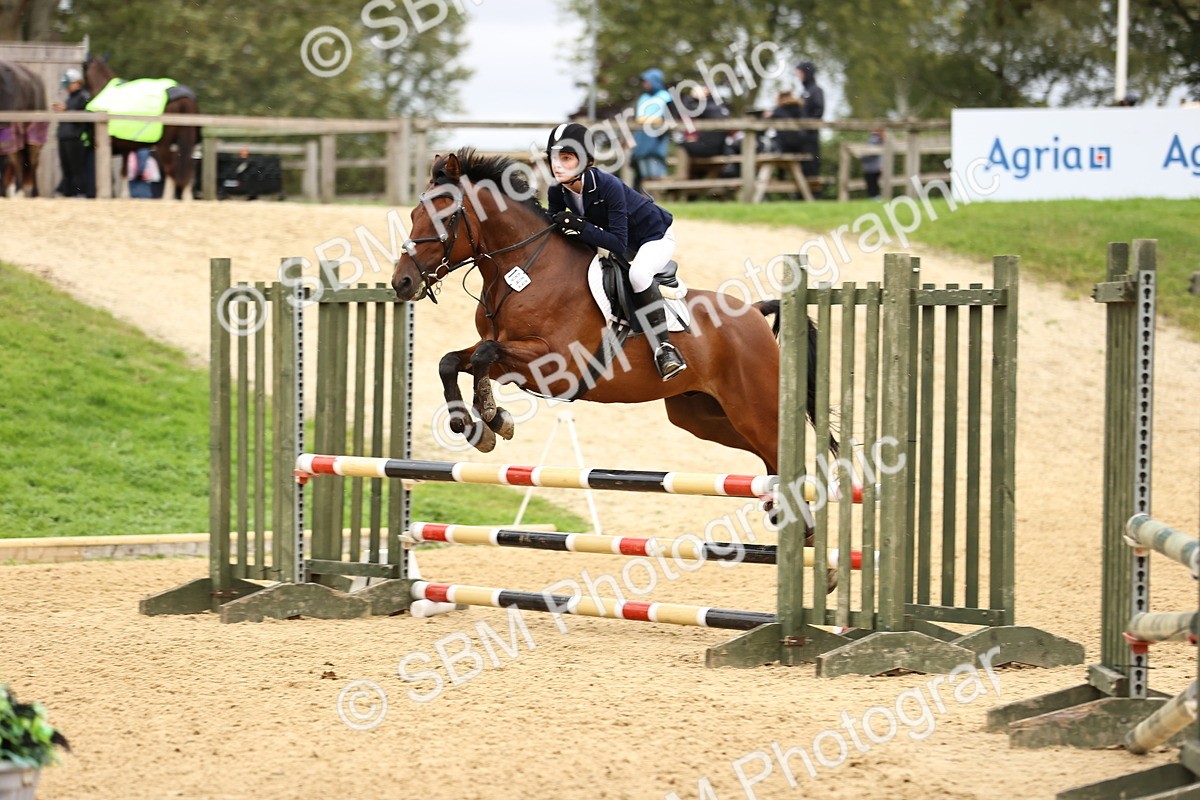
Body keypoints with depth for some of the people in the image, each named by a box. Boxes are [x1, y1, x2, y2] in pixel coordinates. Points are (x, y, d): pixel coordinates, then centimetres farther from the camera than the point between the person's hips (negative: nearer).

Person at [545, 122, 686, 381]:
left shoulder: (608, 185, -36)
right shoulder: (558, 192, -16)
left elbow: (619, 244, -37)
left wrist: (580, 227, -45)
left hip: (655, 235, -8)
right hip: (624, 243, 8)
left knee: (638, 274, -37)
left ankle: (663, 347, -30)